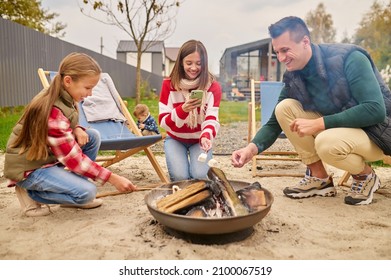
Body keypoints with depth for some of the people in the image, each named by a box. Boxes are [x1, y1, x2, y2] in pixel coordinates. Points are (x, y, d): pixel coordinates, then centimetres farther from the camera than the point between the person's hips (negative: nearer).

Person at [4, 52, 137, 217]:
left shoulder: (62, 95, -5)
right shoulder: (53, 112, -31)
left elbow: (65, 128, 14)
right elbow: (74, 159, -27)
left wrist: (77, 130, -11)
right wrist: (113, 178, -25)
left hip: (47, 153, 9)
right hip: (29, 167, -9)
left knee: (93, 136, -4)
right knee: (87, 192, -22)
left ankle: (73, 191, 5)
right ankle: (29, 193, -1)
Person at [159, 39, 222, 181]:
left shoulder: (213, 86, -14)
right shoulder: (169, 84, -14)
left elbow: (211, 118, -23)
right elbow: (163, 122, -18)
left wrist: (206, 136, -45)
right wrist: (182, 109, -37)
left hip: (199, 140, 0)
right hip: (175, 139, 0)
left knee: (200, 176, -21)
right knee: (180, 176, -22)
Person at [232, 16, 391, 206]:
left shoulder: (349, 58, -22)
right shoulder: (293, 78, -6)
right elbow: (275, 123, -4)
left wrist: (318, 123, -32)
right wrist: (252, 148, -23)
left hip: (376, 132, -6)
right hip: (335, 127, 6)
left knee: (327, 142, -37)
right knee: (285, 108, -14)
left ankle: (366, 176, -3)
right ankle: (319, 178, -4)